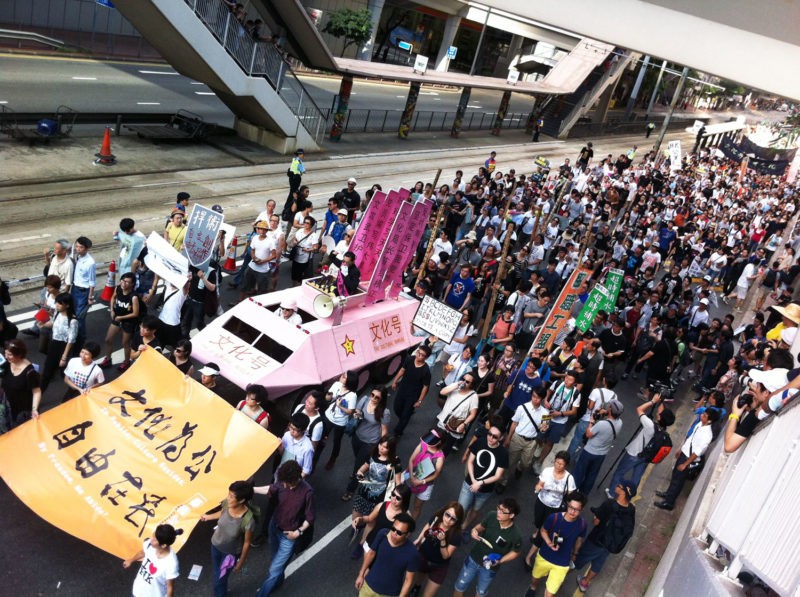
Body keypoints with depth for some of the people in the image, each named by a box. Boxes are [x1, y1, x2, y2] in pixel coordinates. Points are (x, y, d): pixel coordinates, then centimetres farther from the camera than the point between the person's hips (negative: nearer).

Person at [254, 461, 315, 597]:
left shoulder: (307, 492, -31)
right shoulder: (283, 482, -17)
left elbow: (310, 517, -17)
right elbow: (271, 489, 4)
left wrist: (299, 531, -24)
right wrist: (250, 489, -4)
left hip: (289, 536, -6)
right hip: (274, 527, 6)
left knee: (274, 569, 2)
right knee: (276, 559, 30)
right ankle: (278, 581, 58)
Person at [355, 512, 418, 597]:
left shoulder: (411, 553, -30)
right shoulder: (382, 534, -22)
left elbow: (408, 580, -17)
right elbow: (371, 553, -3)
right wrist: (361, 575, 5)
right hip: (369, 584, 2)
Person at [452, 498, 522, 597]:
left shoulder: (515, 535, -31)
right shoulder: (491, 516, -25)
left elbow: (515, 552, -11)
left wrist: (500, 561, -23)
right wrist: (474, 530, -25)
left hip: (490, 568, -2)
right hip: (473, 559, 2)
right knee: (459, 587, 20)